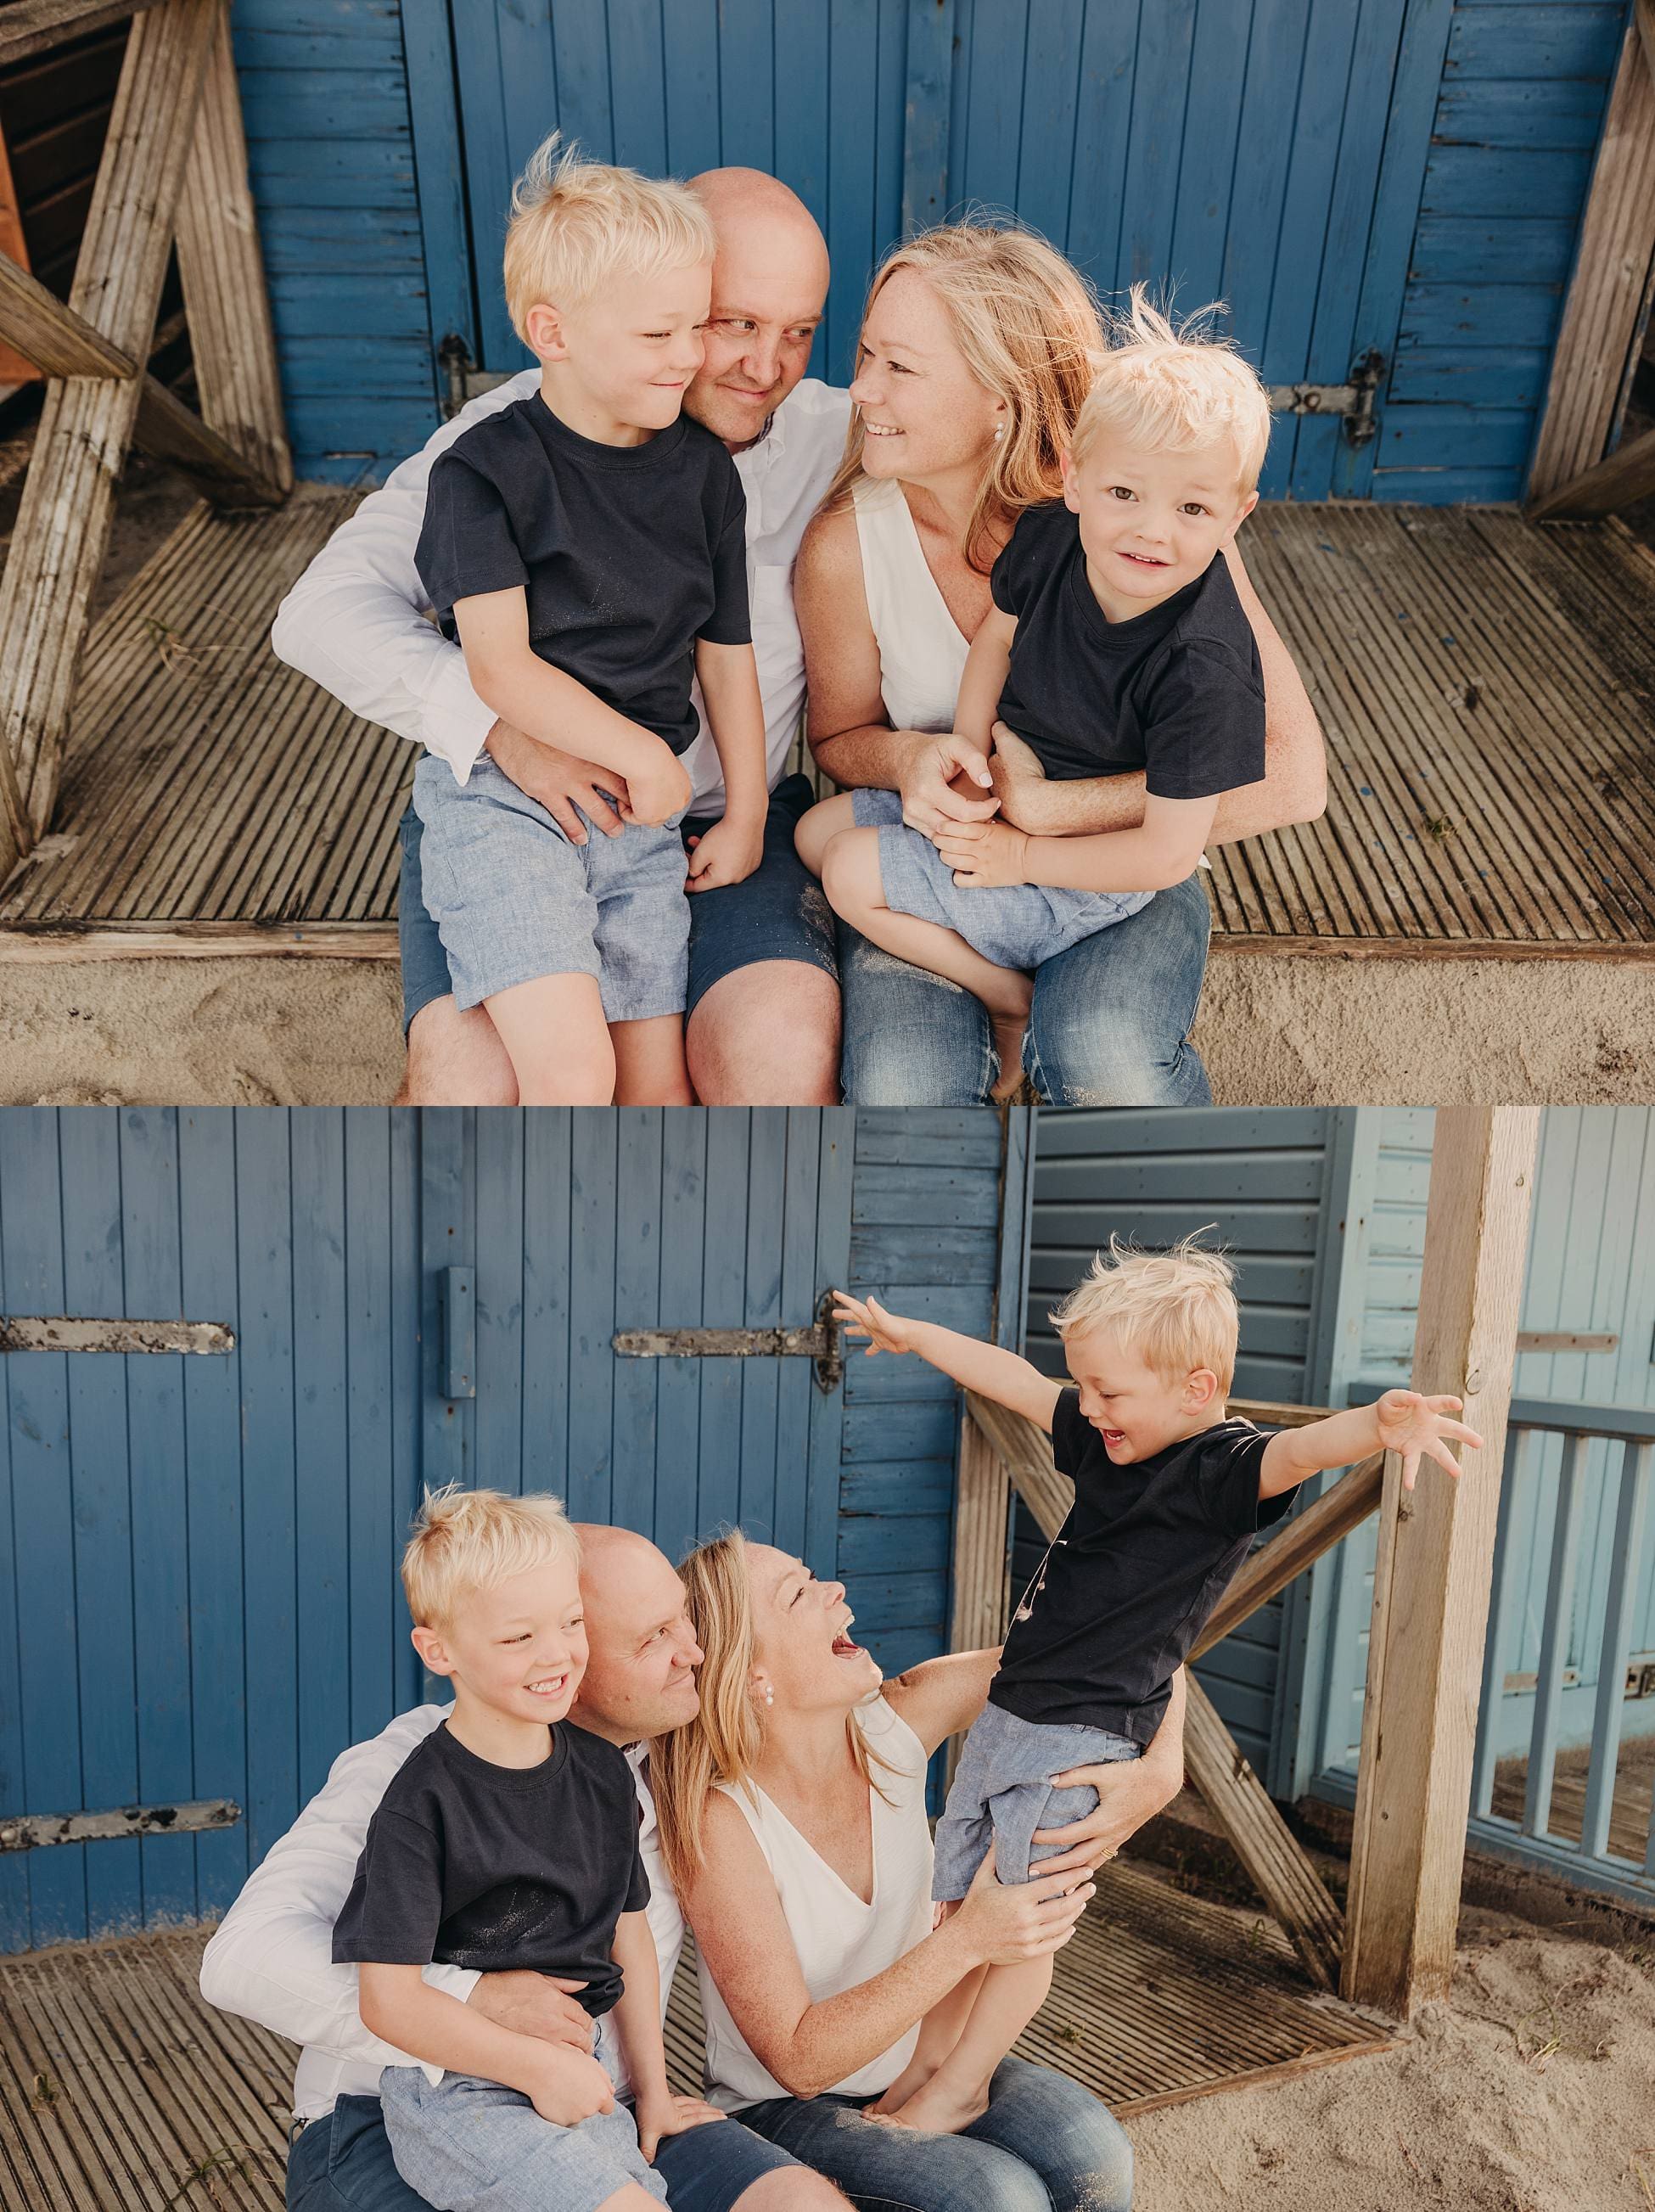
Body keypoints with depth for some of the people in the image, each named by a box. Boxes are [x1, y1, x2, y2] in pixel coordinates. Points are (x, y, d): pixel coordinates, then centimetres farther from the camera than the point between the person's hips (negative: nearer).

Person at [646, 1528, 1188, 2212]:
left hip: (920, 2062, 5)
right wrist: (964, 1941, -33)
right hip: (784, 2108, -4)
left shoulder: (896, 1725, -13)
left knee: (1094, 2154, -20)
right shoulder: (722, 1822, -26)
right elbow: (798, 2060, -25)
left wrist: (1158, 1773, -27)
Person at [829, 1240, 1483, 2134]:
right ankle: (927, 2062, 35)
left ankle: (960, 2088, 23)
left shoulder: (1221, 1469, -17)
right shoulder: (1106, 1439, 7)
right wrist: (909, 1333, 28)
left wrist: (1380, 1422, -60)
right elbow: (1014, 1382, 19)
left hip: (1082, 1741, -8)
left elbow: (1295, 1452, -38)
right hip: (1007, 1712, 8)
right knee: (956, 1902, 17)